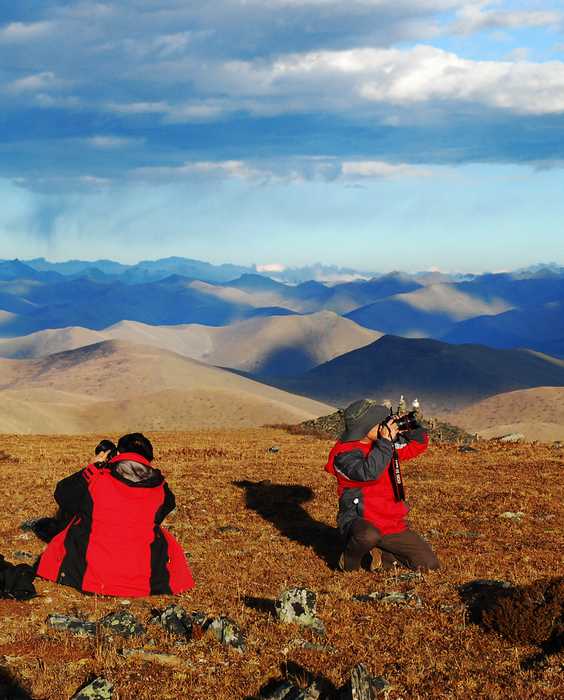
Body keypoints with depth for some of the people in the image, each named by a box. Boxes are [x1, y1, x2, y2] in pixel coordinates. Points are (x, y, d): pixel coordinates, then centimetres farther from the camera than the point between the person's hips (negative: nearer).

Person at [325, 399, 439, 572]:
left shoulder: (382, 443, 7)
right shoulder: (344, 454, -15)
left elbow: (419, 444, 17)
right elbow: (368, 473, -34)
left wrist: (413, 428, -4)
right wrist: (386, 442, -26)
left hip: (393, 524, 6)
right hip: (359, 521, -6)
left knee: (429, 564, -4)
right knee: (370, 536, -43)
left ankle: (383, 555, 15)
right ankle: (349, 561, -9)